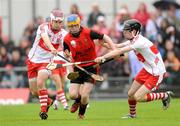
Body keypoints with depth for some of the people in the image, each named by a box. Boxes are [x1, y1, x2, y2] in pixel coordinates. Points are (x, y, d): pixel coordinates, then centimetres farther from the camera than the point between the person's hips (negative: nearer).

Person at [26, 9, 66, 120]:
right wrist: (52, 48, -58)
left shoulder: (63, 34, -10)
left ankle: (43, 109, -17)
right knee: (34, 92, 7)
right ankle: (48, 101, 37)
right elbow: (45, 38, -38)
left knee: (40, 83, -27)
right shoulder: (44, 27, -16)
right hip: (32, 60, 1)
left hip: (46, 62, -1)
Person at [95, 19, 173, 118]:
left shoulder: (140, 42, -27)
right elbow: (117, 47, 1)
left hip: (156, 73, -9)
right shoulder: (133, 40, 2)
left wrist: (103, 57, -32)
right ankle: (132, 114, 34)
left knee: (138, 97, -13)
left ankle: (165, 96, 3)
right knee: (130, 94, 10)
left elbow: (120, 51, -31)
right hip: (146, 70, 9)